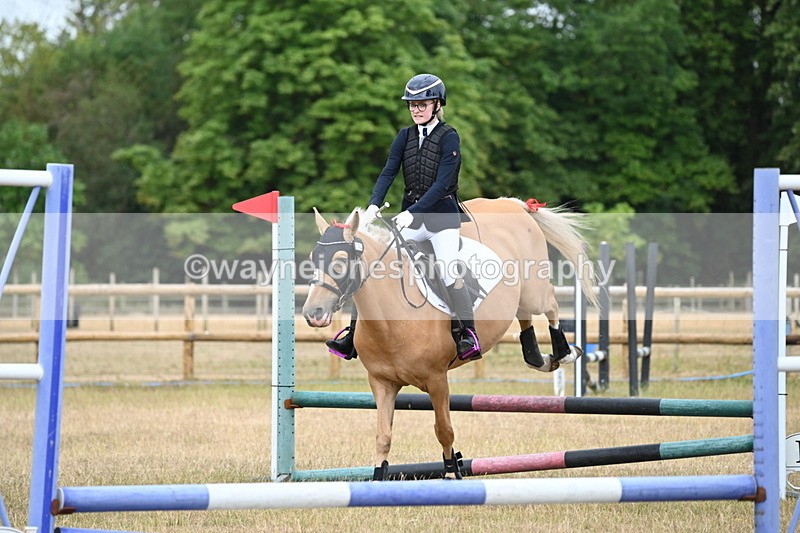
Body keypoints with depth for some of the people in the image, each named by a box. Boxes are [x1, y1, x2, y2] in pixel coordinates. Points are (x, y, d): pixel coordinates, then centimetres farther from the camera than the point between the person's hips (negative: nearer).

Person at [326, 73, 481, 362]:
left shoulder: (449, 138, -8)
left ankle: (470, 337, -17)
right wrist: (373, 206, -17)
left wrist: (412, 213, -25)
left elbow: (442, 183, -16)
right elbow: (388, 173, 0)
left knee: (449, 273, -22)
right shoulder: (405, 137, 8)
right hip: (410, 215, 6)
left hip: (442, 215, -5)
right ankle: (352, 335, 1)